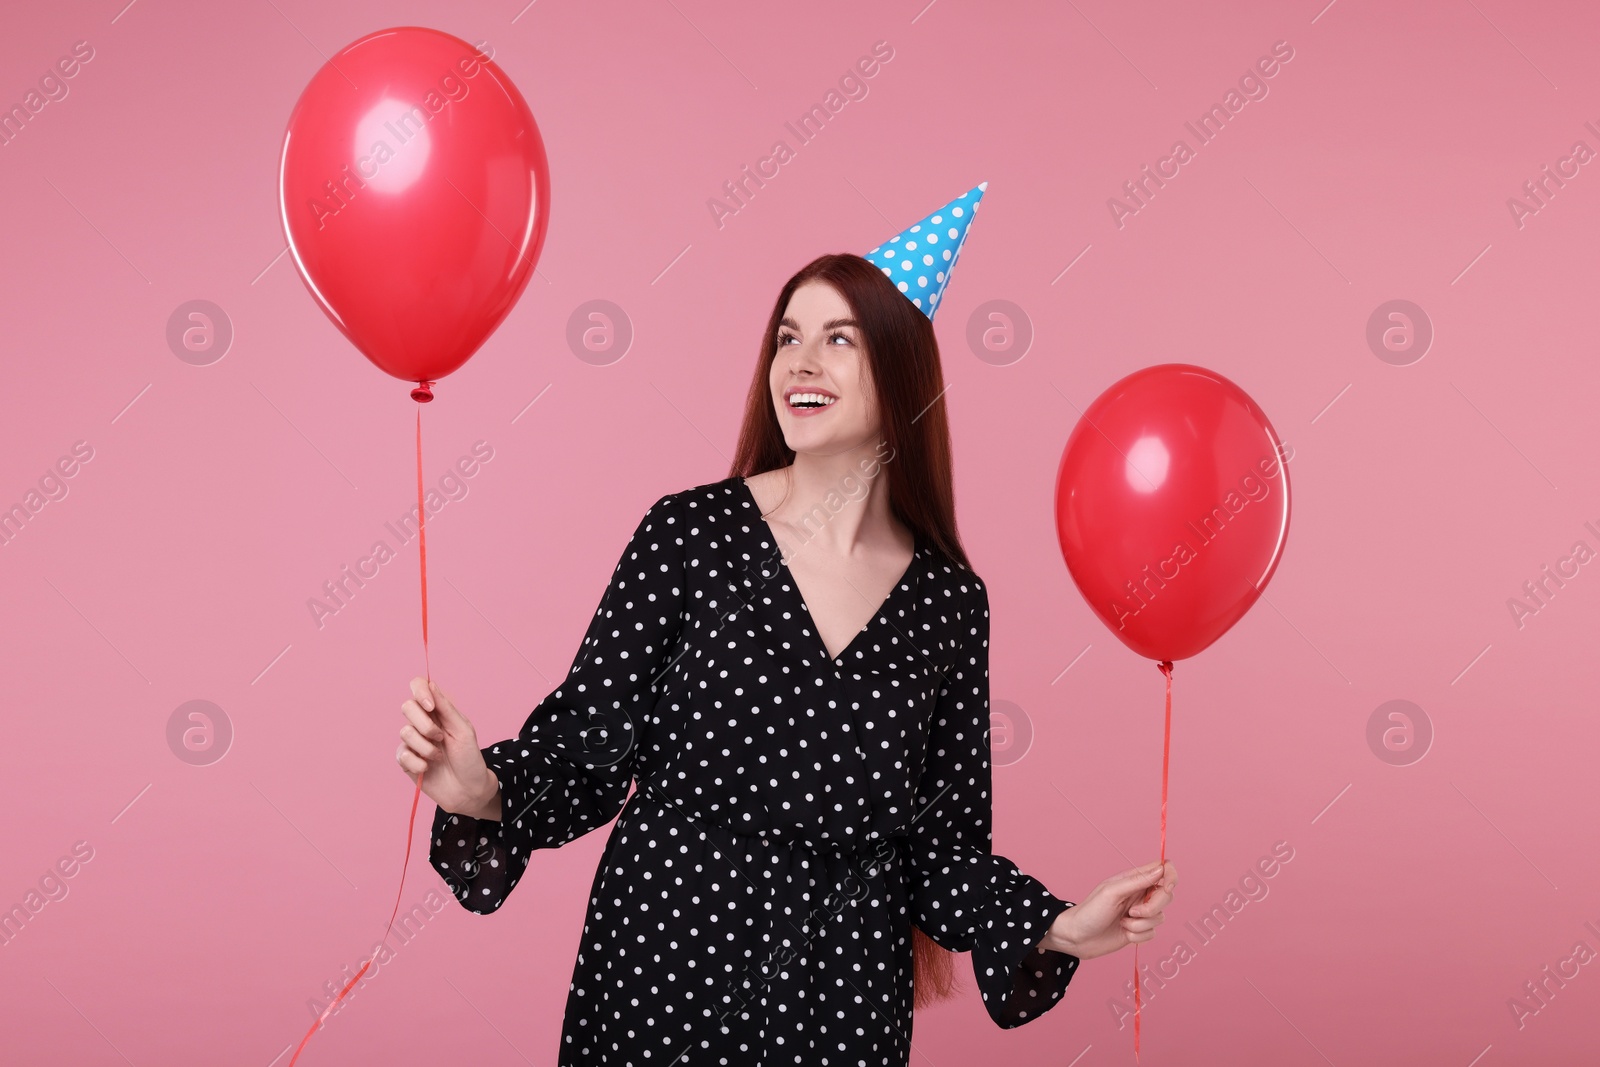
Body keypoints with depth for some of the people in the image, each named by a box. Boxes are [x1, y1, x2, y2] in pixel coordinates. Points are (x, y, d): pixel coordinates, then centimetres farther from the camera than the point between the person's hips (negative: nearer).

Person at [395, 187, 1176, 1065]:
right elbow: (588, 761, -6)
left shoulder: (949, 601, -1)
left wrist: (1060, 928, -8)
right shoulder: (689, 533, -7)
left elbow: (942, 838, 5)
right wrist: (480, 789, -23)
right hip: (662, 968, -2)